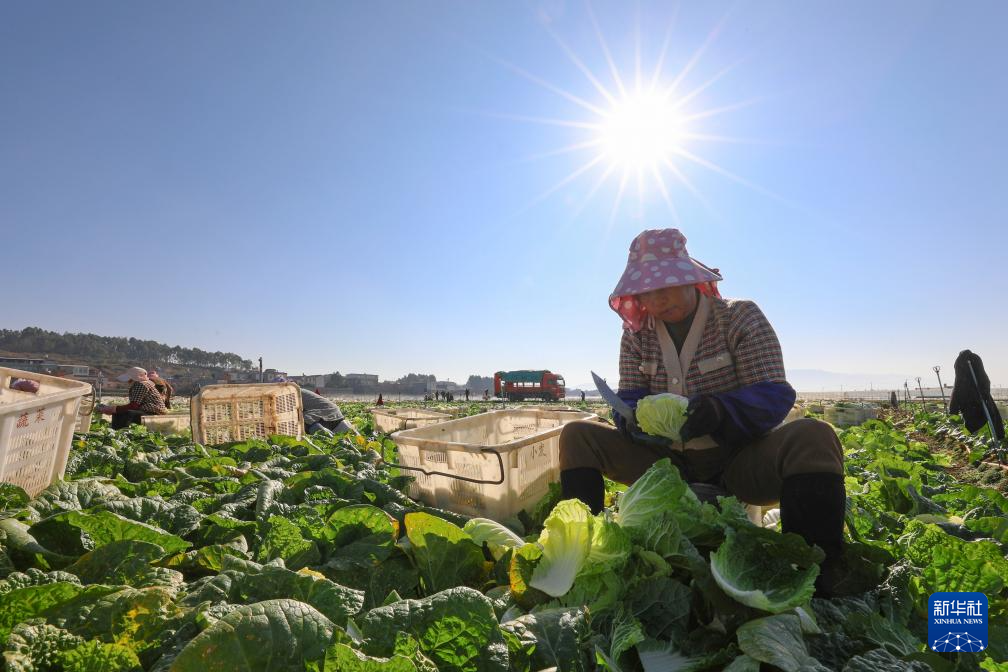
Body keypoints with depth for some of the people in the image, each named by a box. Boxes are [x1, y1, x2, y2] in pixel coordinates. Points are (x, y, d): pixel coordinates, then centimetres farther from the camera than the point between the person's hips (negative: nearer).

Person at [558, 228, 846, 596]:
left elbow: (773, 397, -16)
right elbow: (629, 402, -3)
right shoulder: (637, 333, 2)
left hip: (738, 463, -2)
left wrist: (721, 410, -38)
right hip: (669, 462, 3)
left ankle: (816, 579, -28)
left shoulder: (740, 317, -7)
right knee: (577, 435, -11)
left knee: (813, 437, -32)